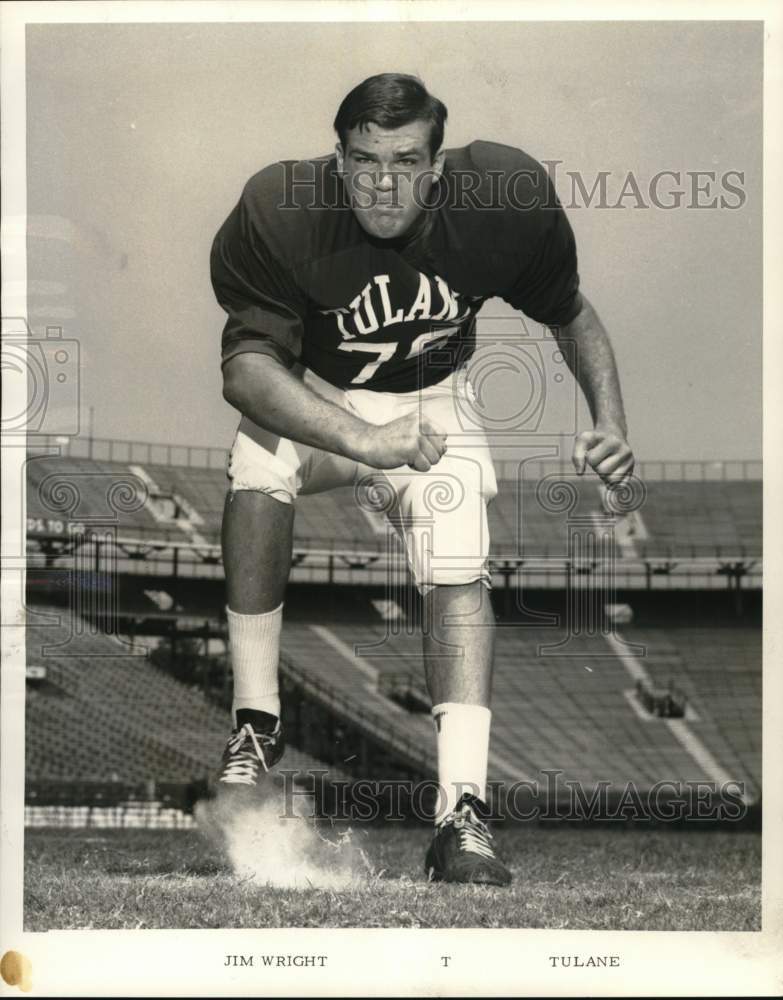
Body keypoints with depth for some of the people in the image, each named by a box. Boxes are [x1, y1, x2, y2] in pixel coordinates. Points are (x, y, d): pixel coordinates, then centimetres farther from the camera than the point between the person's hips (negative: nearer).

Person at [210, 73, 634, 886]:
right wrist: (360, 438, -48)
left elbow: (571, 314, -2)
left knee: (457, 567, -22)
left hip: (432, 399, 1)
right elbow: (245, 365, -34)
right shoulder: (280, 215, -28)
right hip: (311, 395, -1)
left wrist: (609, 421, -17)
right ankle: (256, 722, -22)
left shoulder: (505, 202, -21)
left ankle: (462, 808, -30)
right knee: (257, 469, -32)